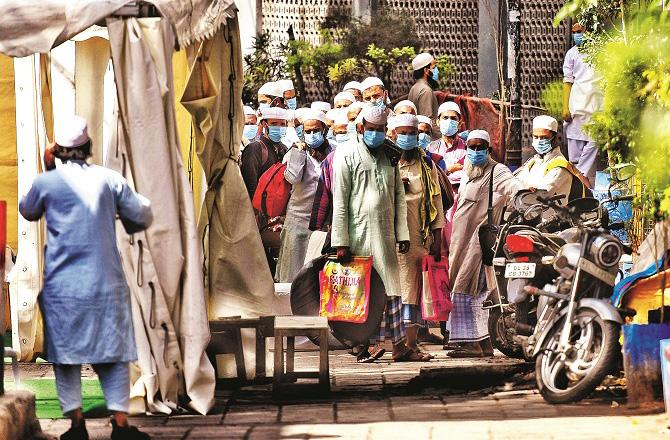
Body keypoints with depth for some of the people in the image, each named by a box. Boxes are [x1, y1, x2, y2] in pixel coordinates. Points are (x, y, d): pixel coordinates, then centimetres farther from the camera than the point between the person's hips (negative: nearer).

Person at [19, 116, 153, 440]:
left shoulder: (46, 182, -3)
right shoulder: (109, 179, 0)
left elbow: (28, 212, 18)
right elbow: (142, 216, 7)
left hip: (63, 285, -1)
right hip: (106, 281, 1)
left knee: (65, 354, 8)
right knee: (112, 354, 6)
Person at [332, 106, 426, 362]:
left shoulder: (389, 155, 14)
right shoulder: (347, 154, -2)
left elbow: (399, 197, 17)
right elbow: (339, 201, -5)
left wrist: (402, 234, 10)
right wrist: (341, 242, -10)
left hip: (386, 235, 5)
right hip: (359, 233, -5)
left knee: (391, 288, 3)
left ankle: (398, 345, 3)